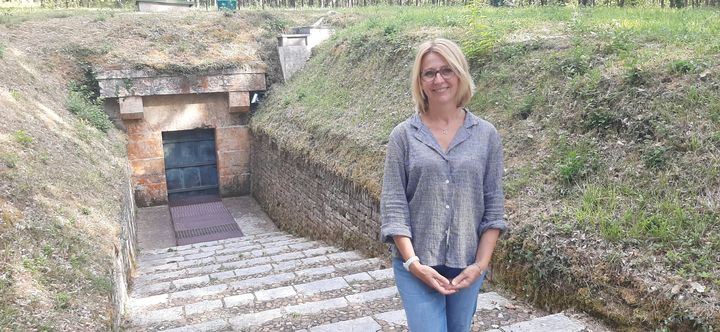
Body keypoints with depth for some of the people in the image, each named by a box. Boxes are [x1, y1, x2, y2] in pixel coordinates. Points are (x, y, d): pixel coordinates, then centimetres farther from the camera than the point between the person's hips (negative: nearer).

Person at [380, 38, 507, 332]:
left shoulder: (486, 135, 1)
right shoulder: (403, 136, -3)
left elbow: (494, 205, 1)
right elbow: (393, 204, -6)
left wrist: (481, 263, -5)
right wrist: (413, 262, -14)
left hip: (467, 265, 2)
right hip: (416, 266, -2)